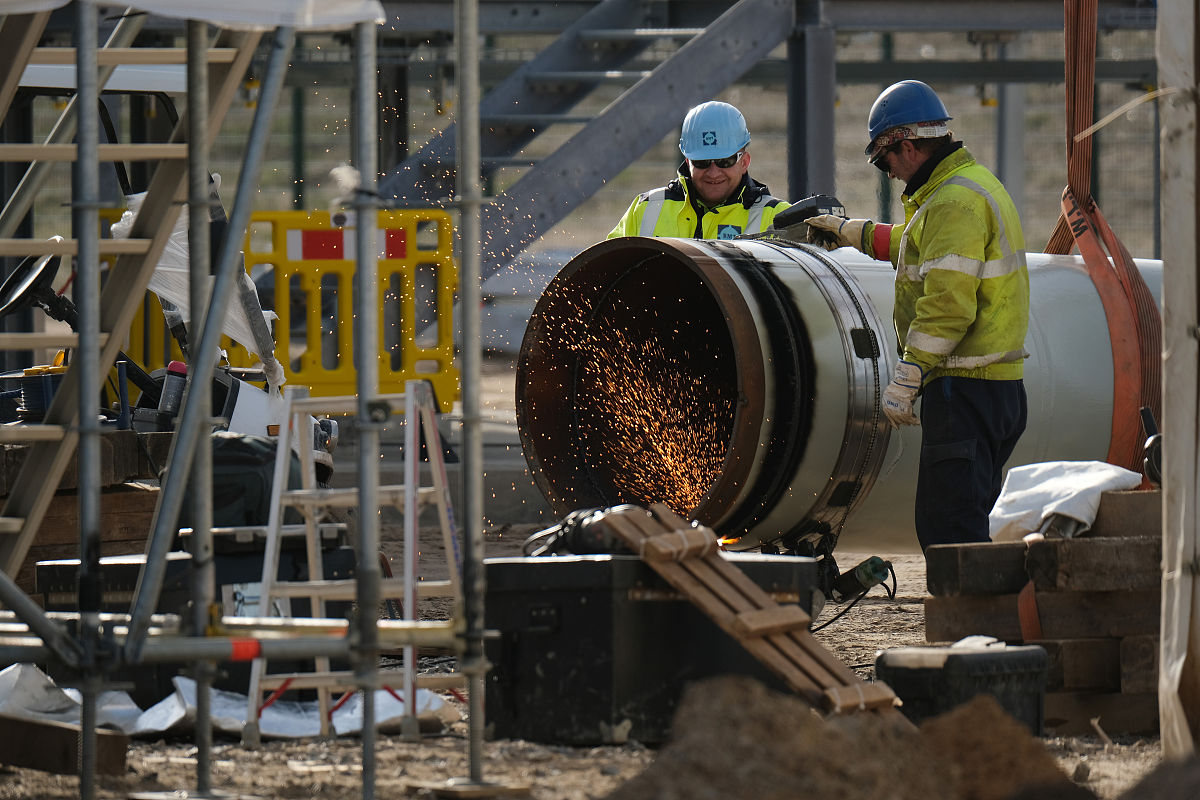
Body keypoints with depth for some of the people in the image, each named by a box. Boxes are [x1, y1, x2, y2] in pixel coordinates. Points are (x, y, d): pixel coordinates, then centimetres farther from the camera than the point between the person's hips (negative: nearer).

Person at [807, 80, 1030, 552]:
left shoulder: (955, 202, -15)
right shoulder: (976, 185, 19)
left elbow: (947, 305, -23)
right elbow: (924, 248, 40)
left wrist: (904, 381, -21)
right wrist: (853, 233, 45)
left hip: (965, 389, -10)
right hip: (1000, 386, 10)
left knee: (948, 528, -12)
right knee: (963, 521, 12)